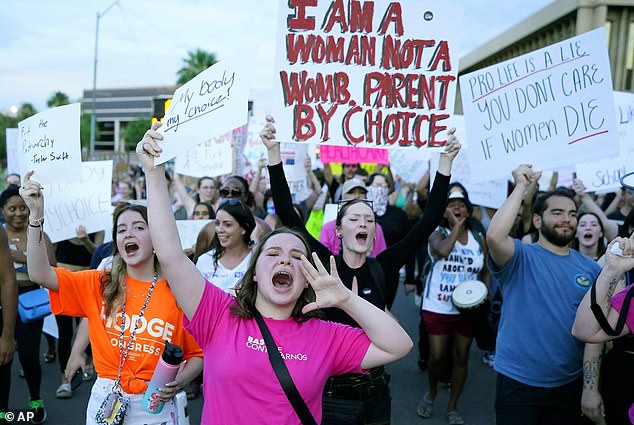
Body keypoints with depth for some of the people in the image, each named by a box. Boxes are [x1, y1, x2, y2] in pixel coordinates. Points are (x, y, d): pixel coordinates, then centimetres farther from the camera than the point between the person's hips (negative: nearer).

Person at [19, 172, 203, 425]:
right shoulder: (100, 284, -1)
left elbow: (198, 353, -1)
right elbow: (40, 274, -12)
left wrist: (180, 381, -20)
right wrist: (36, 214, -20)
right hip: (104, 401, 2)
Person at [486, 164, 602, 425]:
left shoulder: (590, 268, 4)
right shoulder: (520, 257, -9)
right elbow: (494, 236, -32)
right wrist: (521, 186, -21)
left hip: (570, 384, 4)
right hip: (517, 382, -4)